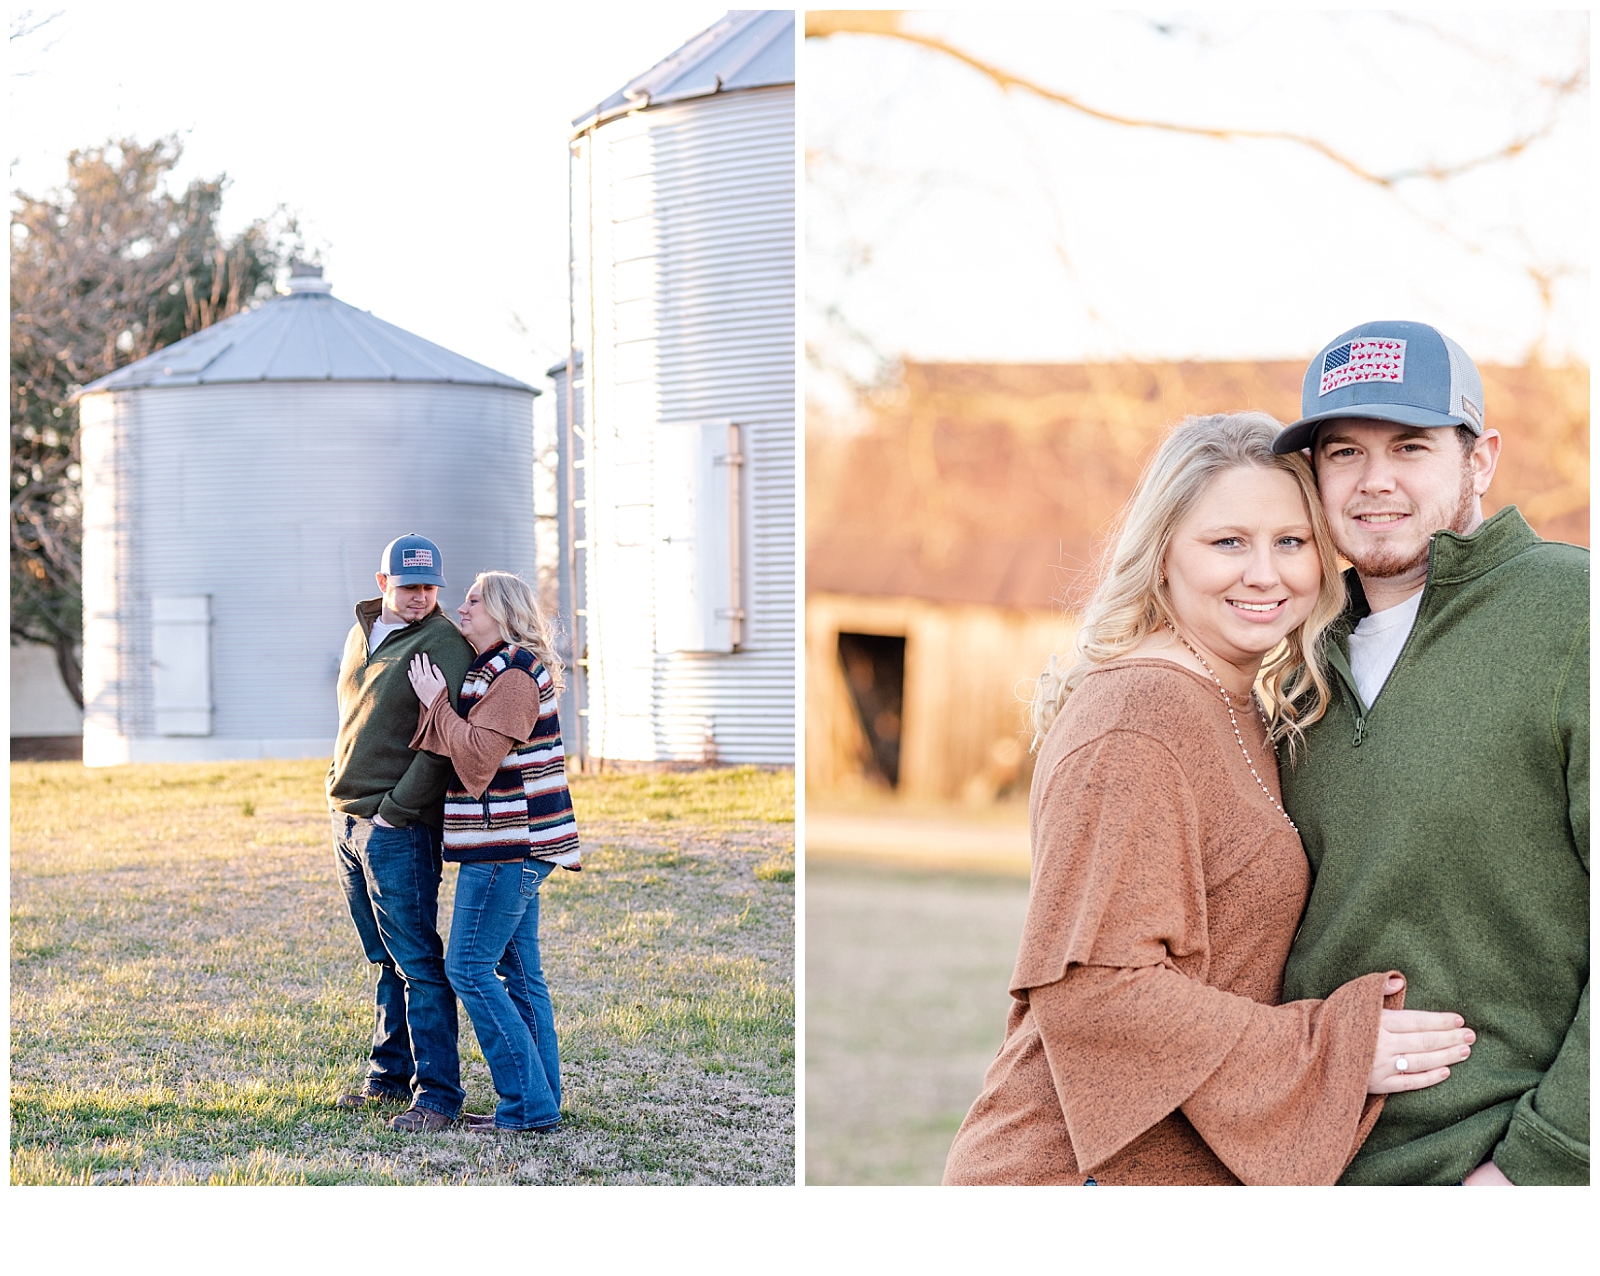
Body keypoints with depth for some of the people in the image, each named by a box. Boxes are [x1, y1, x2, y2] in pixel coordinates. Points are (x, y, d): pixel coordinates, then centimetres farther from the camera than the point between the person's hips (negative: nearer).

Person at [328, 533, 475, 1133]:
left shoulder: (443, 645, -10)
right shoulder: (361, 634, 15)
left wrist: (395, 810, -18)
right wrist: (347, 802, 17)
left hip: (399, 827, -8)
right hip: (348, 818, 8)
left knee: (417, 963, -7)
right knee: (387, 960, 15)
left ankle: (437, 1093, -4)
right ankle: (389, 1078, 24)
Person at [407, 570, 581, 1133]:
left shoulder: (513, 675, -14)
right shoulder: (498, 670, 19)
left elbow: (478, 757, -20)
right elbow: (474, 755, 23)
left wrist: (435, 704, -12)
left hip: (506, 846, -10)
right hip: (517, 845, 10)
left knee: (469, 969, -8)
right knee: (518, 972, 11)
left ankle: (528, 1104, -7)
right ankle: (542, 1102, 13)